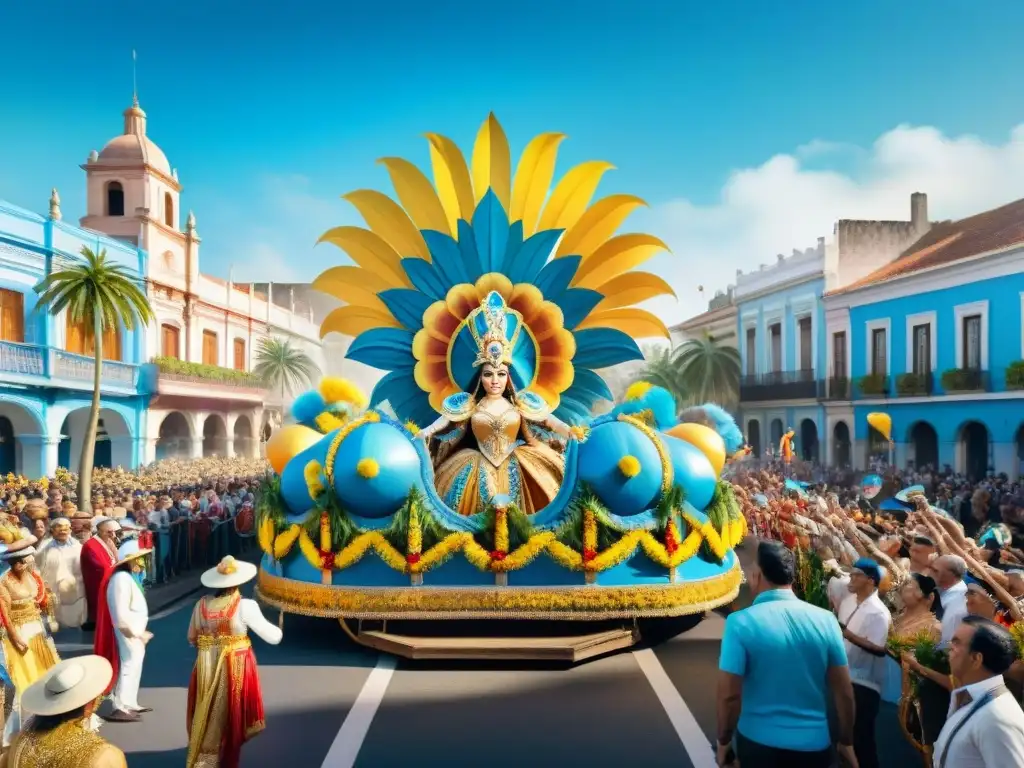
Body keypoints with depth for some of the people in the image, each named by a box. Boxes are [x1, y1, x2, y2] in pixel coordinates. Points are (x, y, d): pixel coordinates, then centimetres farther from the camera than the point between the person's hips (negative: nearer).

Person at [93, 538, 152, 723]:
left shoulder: (129, 577, 12)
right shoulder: (121, 579, -20)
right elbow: (122, 615, -25)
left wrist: (140, 632, 12)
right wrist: (138, 631, -19)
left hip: (134, 633, 10)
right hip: (128, 634, -10)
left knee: (134, 669, 18)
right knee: (128, 669, -6)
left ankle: (130, 704, 28)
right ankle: (120, 709, 0)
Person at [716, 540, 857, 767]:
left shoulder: (741, 623, -16)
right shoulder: (825, 620, -7)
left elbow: (729, 695, -14)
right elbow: (844, 692, -1)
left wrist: (723, 741, 1)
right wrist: (846, 742, 13)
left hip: (759, 742, -2)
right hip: (814, 743, 2)